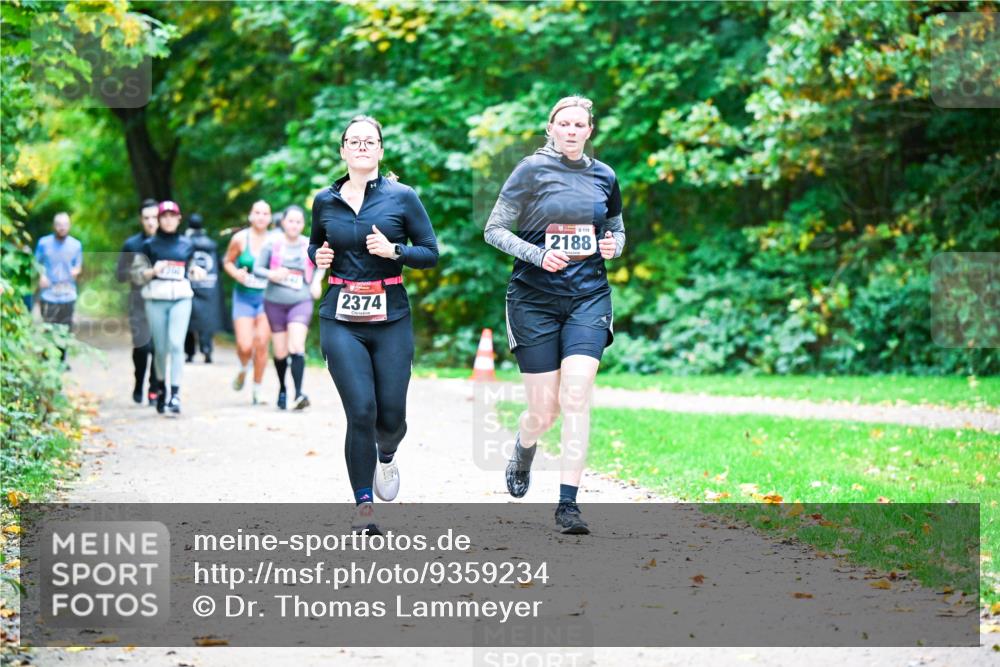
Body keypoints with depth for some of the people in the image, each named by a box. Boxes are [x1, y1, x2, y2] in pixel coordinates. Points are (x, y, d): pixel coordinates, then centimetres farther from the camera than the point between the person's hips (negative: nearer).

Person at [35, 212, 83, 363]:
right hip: (48, 295, -2)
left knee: (65, 331, 7)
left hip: (68, 295, 2)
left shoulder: (76, 245, 2)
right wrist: (41, 275, -9)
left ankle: (61, 361, 19)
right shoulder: (44, 243, -1)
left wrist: (76, 271, -12)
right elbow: (37, 263, 10)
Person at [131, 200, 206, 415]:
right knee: (160, 348, 4)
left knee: (176, 344, -15)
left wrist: (195, 272, 3)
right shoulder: (149, 245, 7)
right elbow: (136, 274, 6)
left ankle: (175, 394, -17)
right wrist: (152, 271, -13)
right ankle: (161, 387, 27)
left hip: (181, 299, 0)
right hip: (156, 299, 0)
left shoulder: (187, 245, 13)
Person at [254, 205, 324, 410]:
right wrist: (272, 275, -20)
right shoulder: (272, 244, -3)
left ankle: (298, 394, -24)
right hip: (275, 302, 1)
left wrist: (317, 280, 1)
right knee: (280, 353, 7)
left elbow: (320, 265, 19)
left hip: (301, 302, -1)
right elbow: (257, 268, -1)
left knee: (297, 347, -18)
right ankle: (282, 389, 31)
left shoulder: (309, 246, 0)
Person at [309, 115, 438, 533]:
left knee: (391, 415, 0)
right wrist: (318, 256, 0)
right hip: (341, 320, 0)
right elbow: (315, 245, 23)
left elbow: (430, 253, 2)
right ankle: (363, 507, -1)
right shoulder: (325, 201, 6)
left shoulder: (402, 197, 0)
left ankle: (386, 456, 38)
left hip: (391, 318, 0)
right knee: (361, 411, -12)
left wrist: (394, 251, -15)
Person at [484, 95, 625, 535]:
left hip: (588, 297, 2)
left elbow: (616, 228, 25)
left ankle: (568, 503, -13)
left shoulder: (604, 177, 9)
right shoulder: (532, 171, -3)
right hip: (535, 299, -2)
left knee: (576, 395, -16)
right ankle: (523, 449, 39)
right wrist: (538, 254, -16)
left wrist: (614, 245, 1)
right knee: (544, 410, 1)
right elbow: (494, 230, -2)